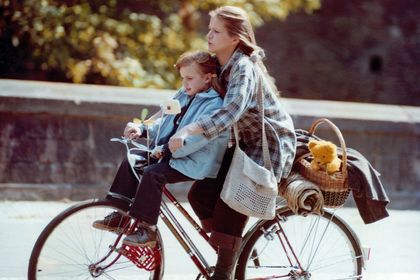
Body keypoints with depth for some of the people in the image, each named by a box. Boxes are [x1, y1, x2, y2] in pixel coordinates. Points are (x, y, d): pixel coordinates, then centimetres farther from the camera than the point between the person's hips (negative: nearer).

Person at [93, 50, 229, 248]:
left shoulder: (214, 105, -16)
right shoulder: (184, 95, 13)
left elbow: (196, 137, -27)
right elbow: (166, 122, 16)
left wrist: (166, 149, -29)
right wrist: (142, 130, -2)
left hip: (192, 163, -10)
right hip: (169, 153, 10)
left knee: (153, 173, -28)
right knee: (131, 163, 4)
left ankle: (147, 229, -23)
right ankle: (120, 215, 7)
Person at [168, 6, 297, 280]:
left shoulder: (244, 69, -24)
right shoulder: (219, 65, 4)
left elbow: (230, 112, -38)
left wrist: (187, 132, -47)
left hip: (269, 147, -9)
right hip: (246, 144, 9)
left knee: (229, 211, -12)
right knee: (200, 195, -2)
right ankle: (230, 248, 13)